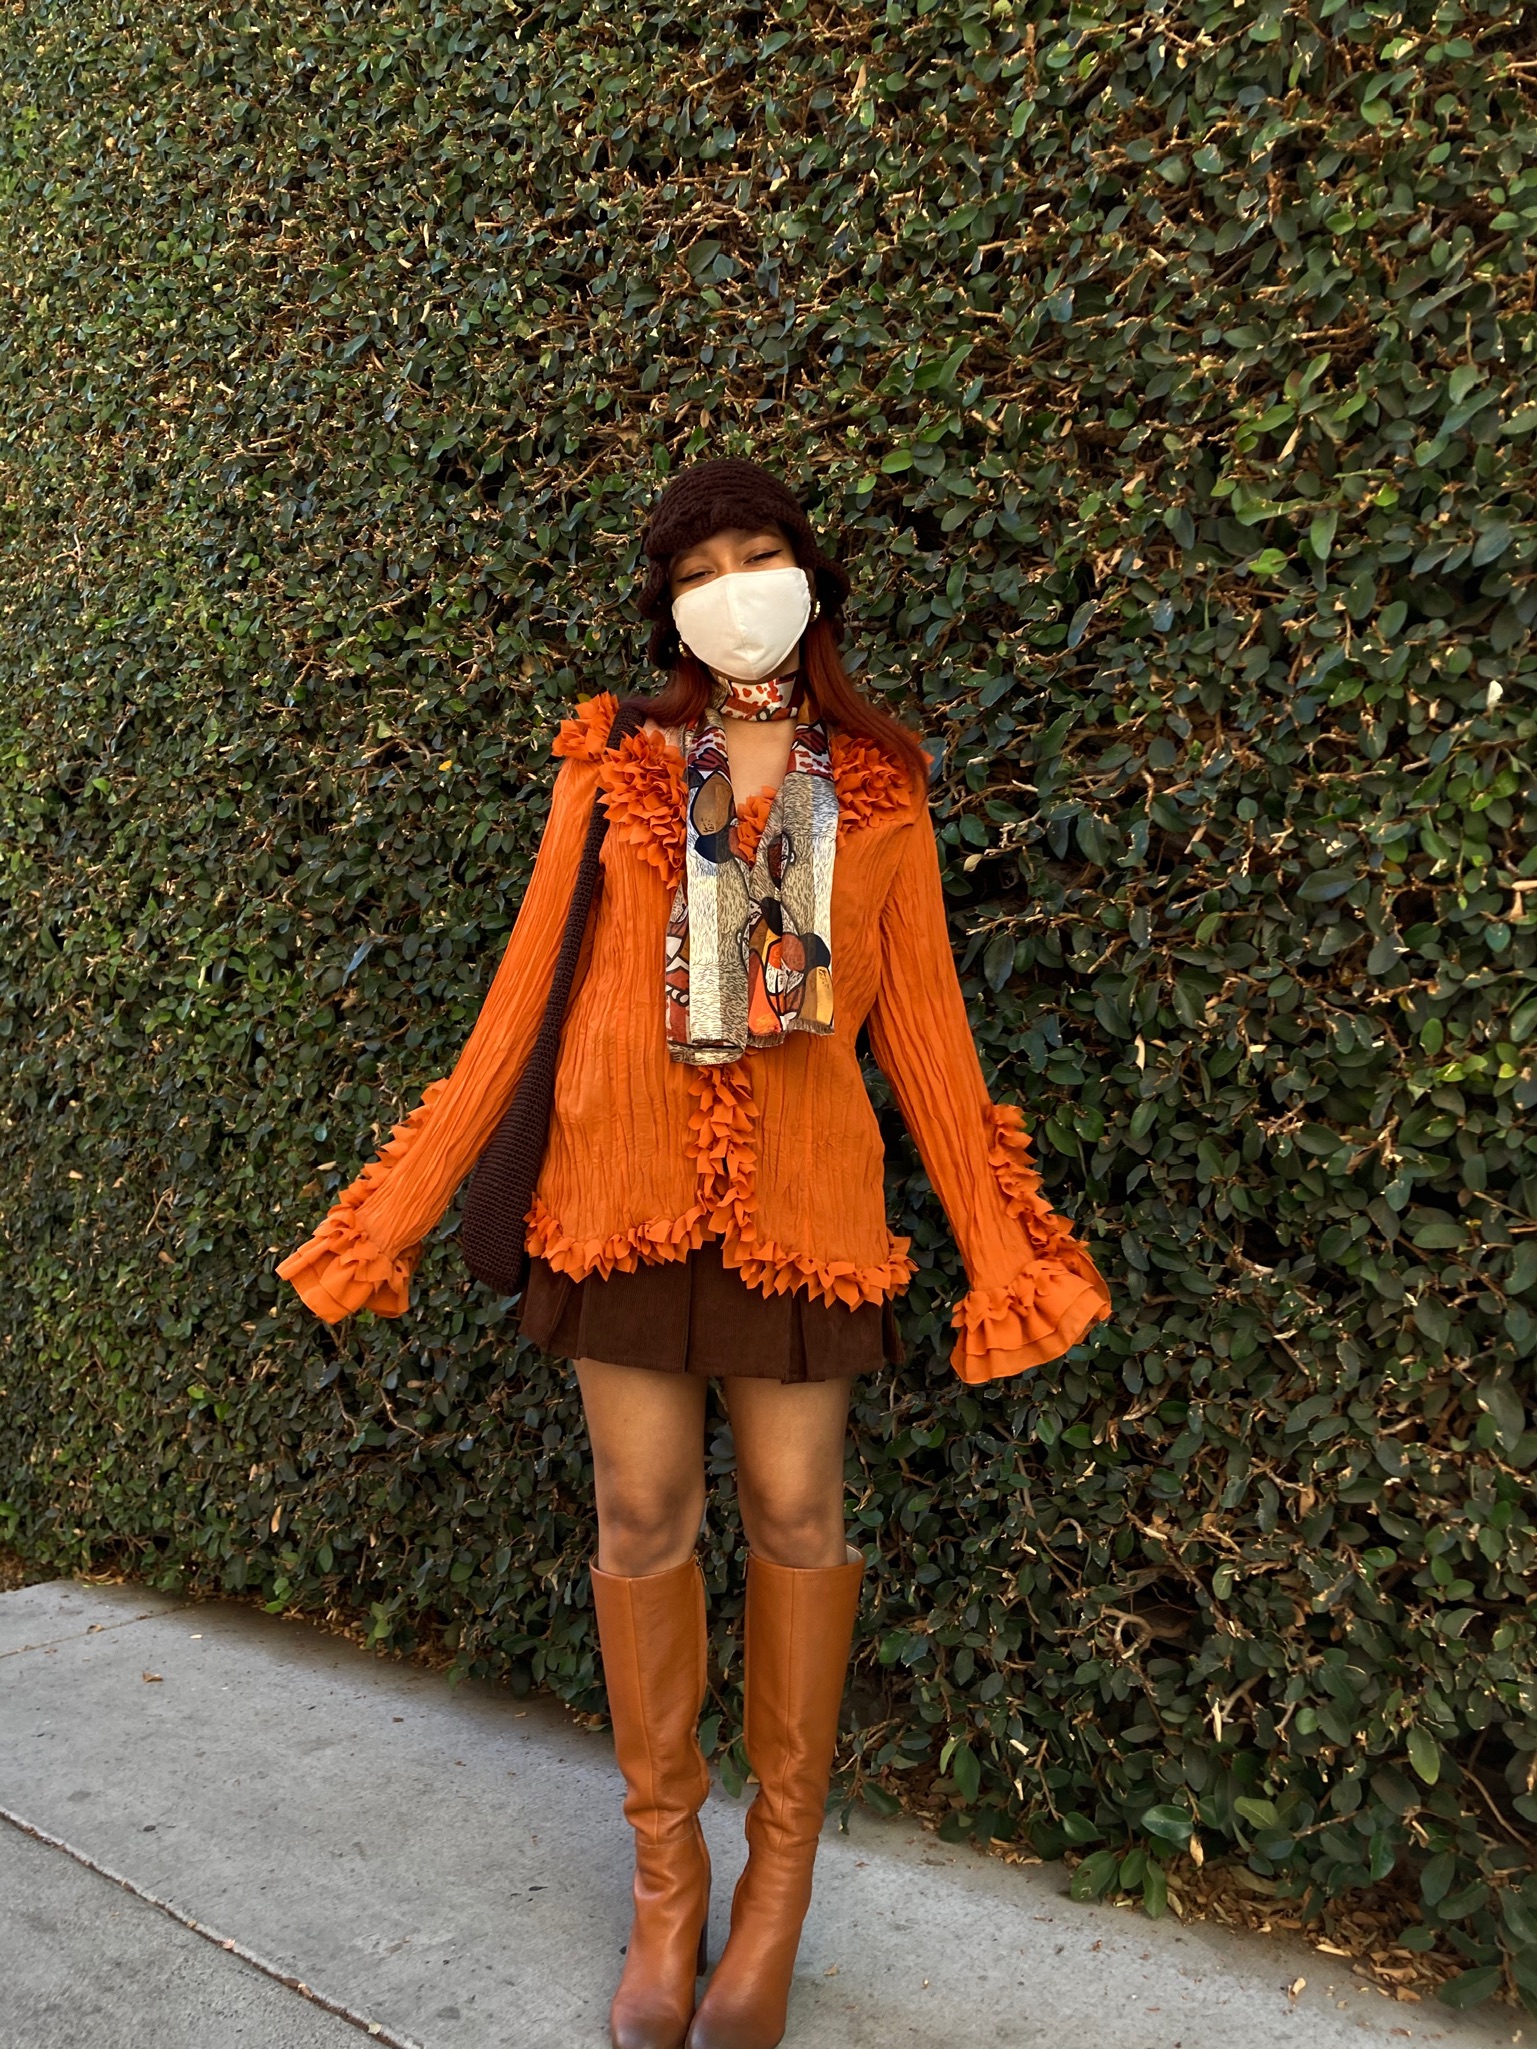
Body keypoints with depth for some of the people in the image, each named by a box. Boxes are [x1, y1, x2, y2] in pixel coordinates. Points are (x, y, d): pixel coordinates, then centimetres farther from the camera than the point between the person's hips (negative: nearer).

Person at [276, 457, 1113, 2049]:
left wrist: (997, 1244, 5)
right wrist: (402, 1207, 2)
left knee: (792, 1512, 3)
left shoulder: (878, 784, 7)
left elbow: (920, 1017, 7)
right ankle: (666, 1875, 22)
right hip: (627, 1170, 0)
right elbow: (523, 990, 5)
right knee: (642, 1512, 4)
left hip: (802, 1183, 0)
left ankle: (779, 1884, 22)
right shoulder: (612, 767, 6)